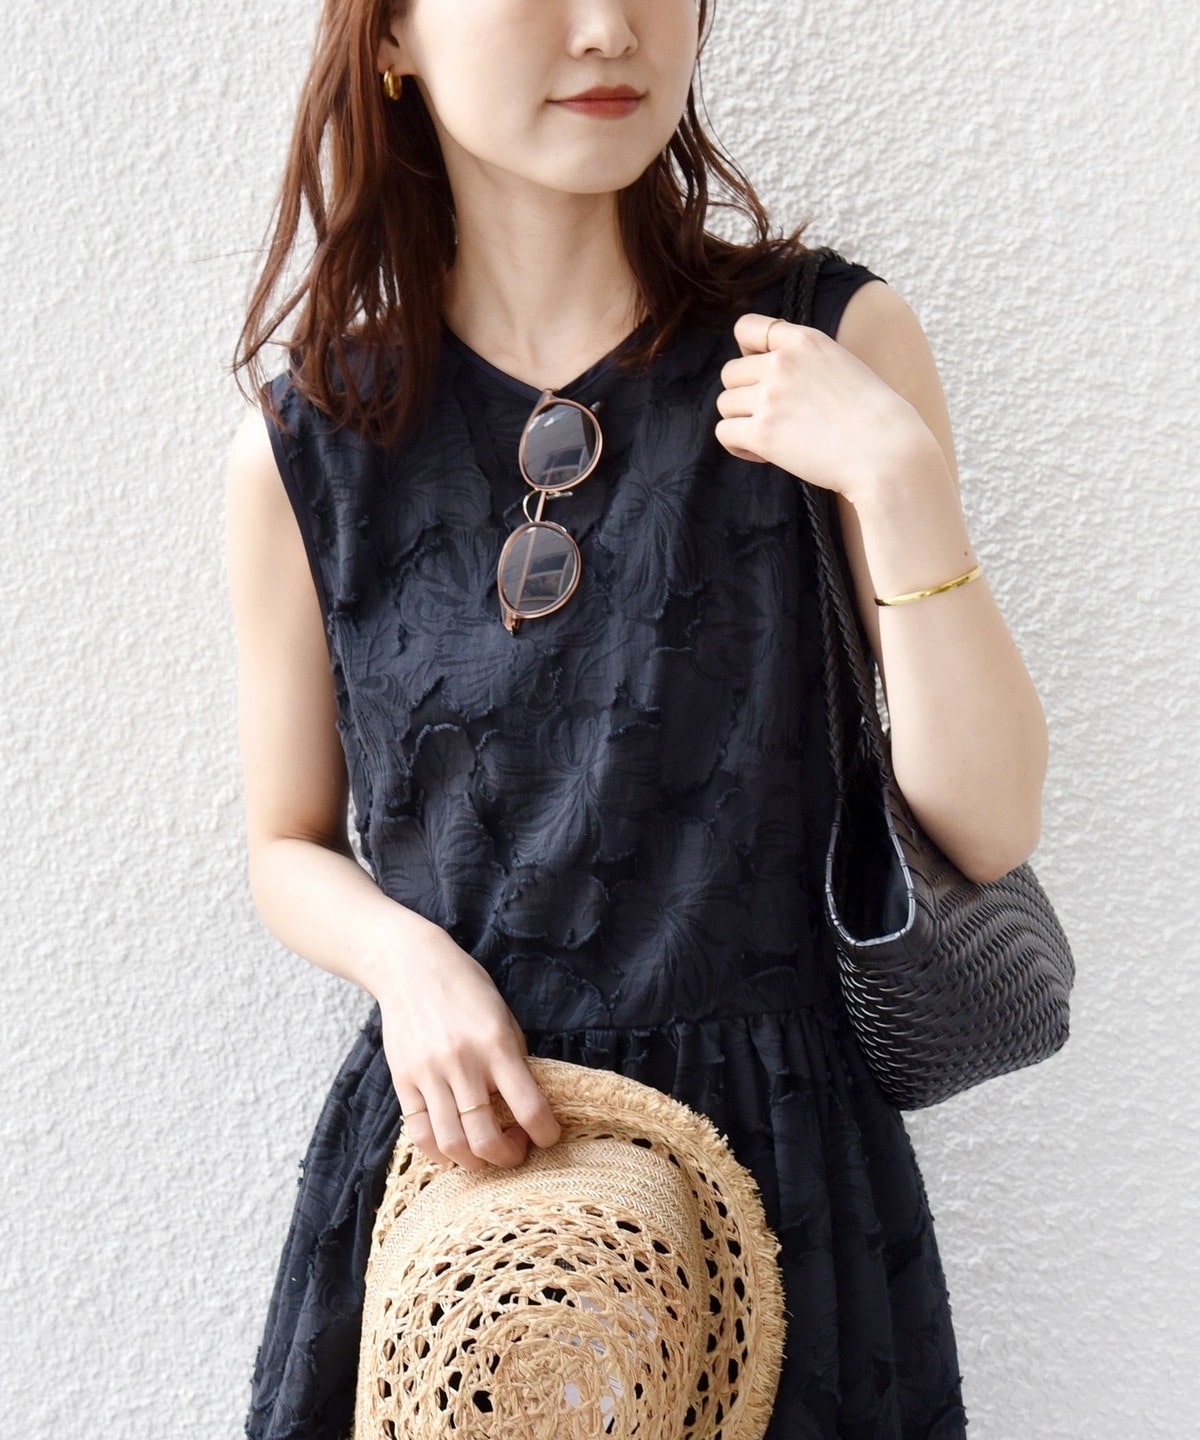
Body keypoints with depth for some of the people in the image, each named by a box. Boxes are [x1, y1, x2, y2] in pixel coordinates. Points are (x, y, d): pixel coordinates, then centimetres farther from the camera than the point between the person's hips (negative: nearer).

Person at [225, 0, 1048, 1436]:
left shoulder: (837, 344, -7)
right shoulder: (306, 450, -4)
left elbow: (990, 828, -9)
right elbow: (291, 848, 8)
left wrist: (899, 474, -19)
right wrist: (405, 951, -13)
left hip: (781, 1147, 0)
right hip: (450, 1140, 1)